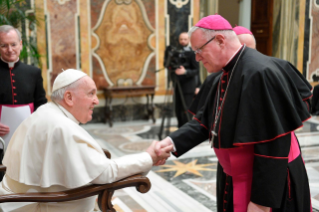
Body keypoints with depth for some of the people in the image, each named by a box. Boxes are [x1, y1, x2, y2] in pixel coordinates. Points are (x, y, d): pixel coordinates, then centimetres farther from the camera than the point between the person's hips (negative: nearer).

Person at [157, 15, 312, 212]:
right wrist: (173, 142, -10)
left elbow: (273, 145, -27)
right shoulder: (227, 75, 5)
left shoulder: (259, 73, -25)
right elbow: (205, 121, 6)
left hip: (269, 185, -9)